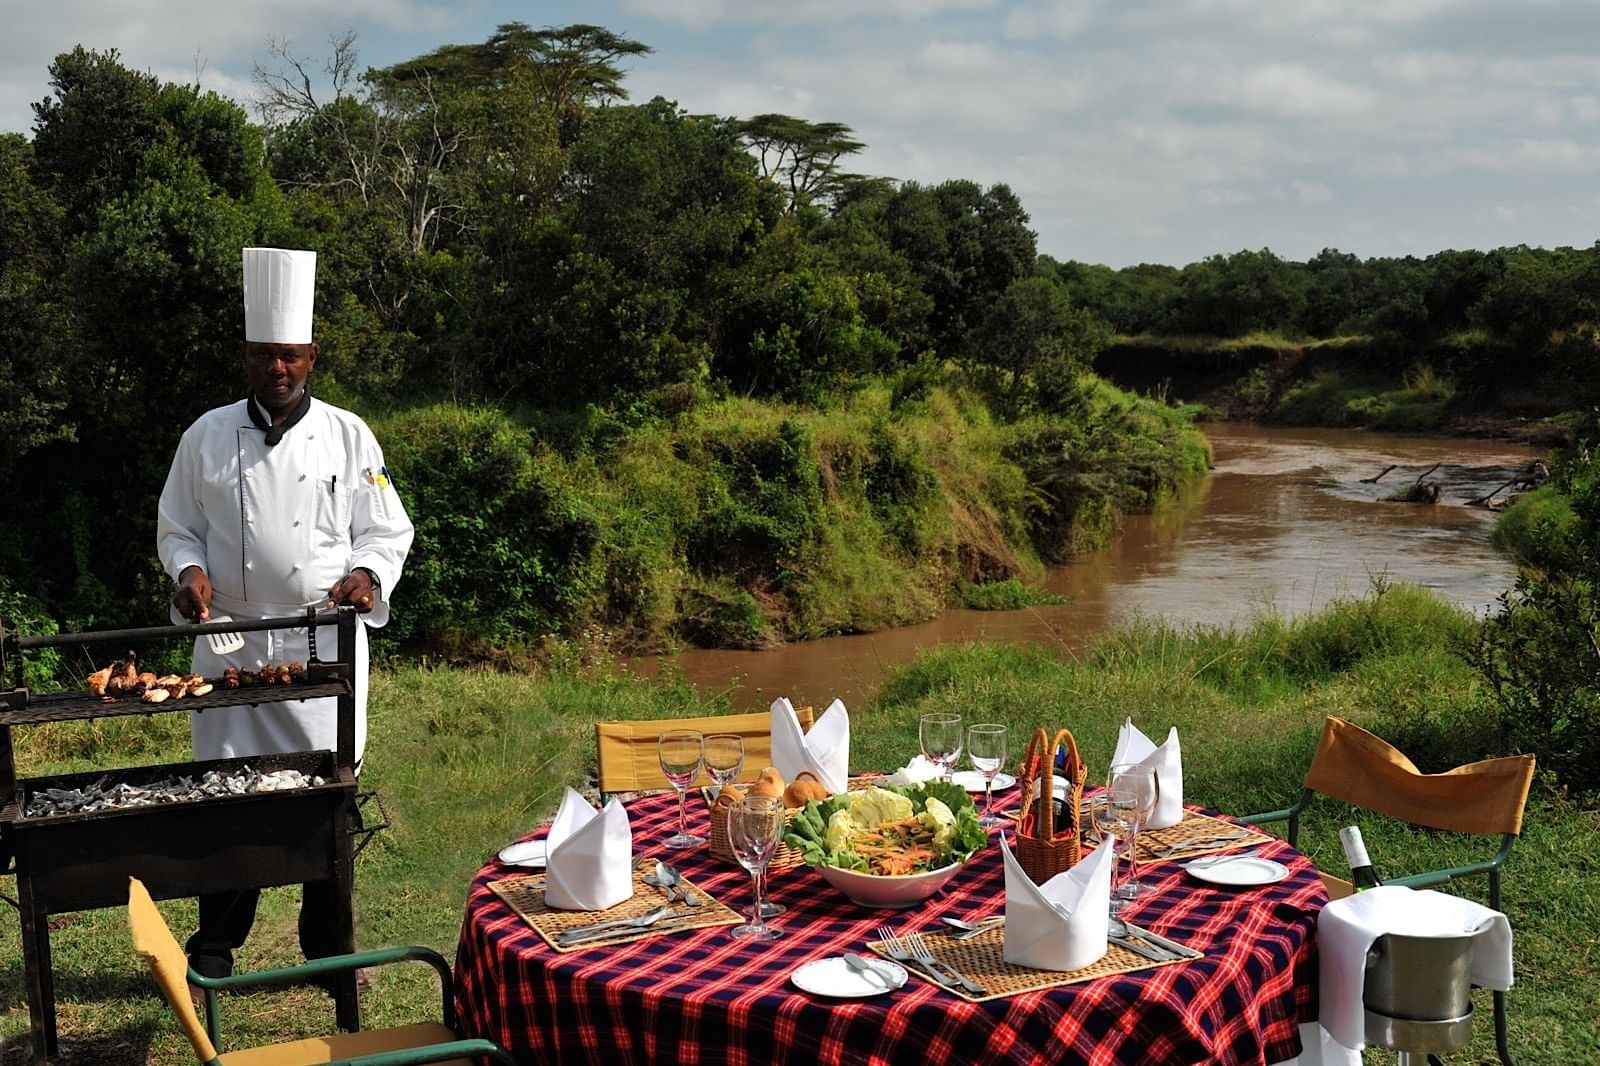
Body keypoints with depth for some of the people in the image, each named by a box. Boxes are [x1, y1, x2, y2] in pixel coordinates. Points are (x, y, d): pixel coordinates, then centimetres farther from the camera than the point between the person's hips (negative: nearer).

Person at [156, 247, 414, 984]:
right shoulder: (207, 437, 4)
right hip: (231, 640, 1)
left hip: (325, 640, -1)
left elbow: (386, 530, 5)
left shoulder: (347, 437, 2)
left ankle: (327, 945, 20)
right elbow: (176, 527, 11)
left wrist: (367, 574, -15)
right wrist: (189, 569, -9)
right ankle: (214, 948, 20)